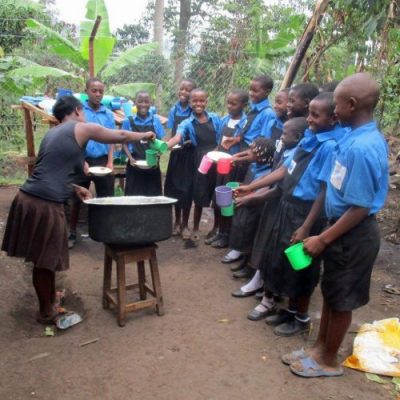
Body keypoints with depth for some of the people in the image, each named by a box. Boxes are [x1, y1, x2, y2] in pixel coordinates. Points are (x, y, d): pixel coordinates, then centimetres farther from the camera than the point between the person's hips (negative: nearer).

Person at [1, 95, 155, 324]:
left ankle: (50, 299, 37)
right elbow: (121, 136, 10)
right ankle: (46, 312, 23)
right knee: (45, 262, 7)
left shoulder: (52, 133, 22)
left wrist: (75, 188, 27)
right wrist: (145, 135, 26)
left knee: (45, 260, 21)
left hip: (29, 199, 8)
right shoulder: (83, 128, 0)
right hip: (46, 205, -8)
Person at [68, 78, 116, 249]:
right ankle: (72, 234, 21)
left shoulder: (108, 114, 6)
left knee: (106, 199, 5)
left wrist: (110, 162, -5)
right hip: (82, 160, -2)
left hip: (102, 161, 2)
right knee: (76, 199, 8)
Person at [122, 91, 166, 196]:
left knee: (153, 195, 5)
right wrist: (130, 158, -11)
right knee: (134, 196, 1)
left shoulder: (156, 120, 4)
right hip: (135, 165, -1)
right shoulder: (128, 121, 1)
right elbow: (124, 143, 4)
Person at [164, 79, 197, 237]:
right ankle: (177, 222, 23)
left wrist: (189, 142, -23)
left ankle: (184, 224, 16)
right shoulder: (173, 111, 4)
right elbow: (171, 133, 7)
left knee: (187, 189, 1)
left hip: (190, 154, -3)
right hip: (176, 153, 3)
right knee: (175, 187, 7)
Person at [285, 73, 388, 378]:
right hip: (342, 227, 9)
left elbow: (361, 208, -25)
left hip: (353, 235, -9)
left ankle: (329, 361, 32)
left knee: (341, 300, 10)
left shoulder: (361, 148, -28)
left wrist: (323, 239, -18)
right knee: (330, 293, 21)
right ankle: (320, 348, 41)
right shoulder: (357, 137, 2)